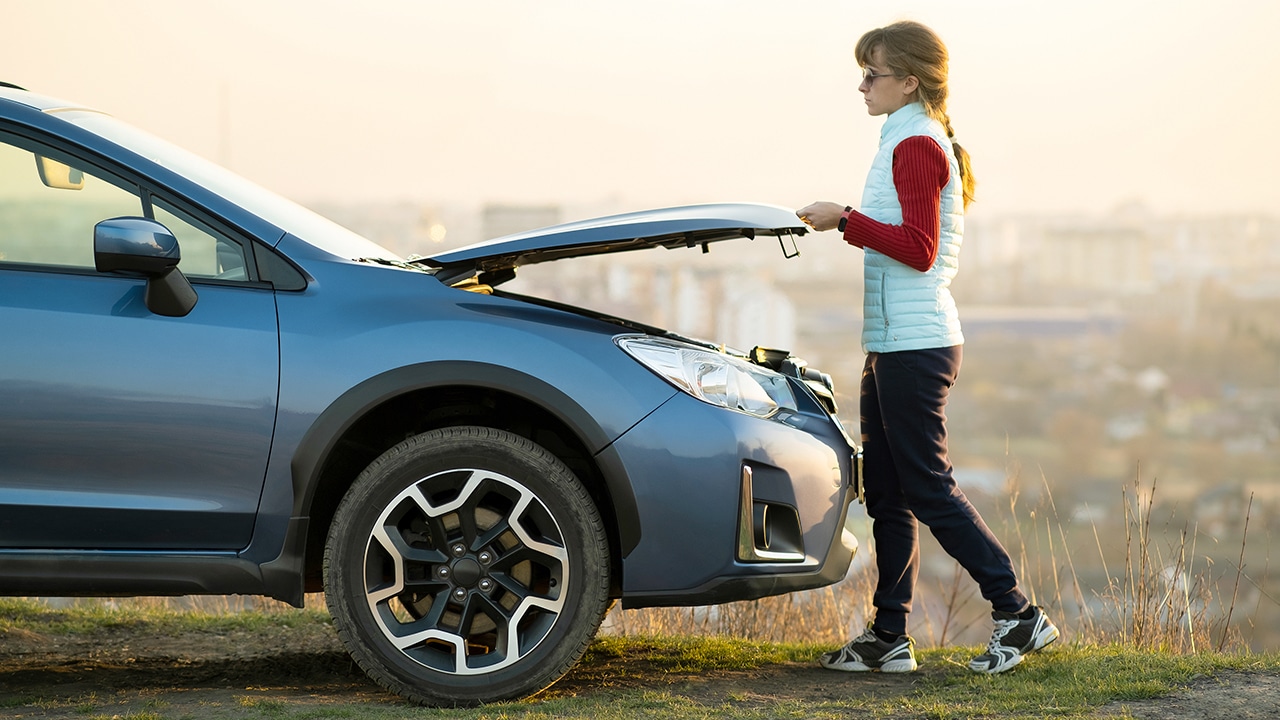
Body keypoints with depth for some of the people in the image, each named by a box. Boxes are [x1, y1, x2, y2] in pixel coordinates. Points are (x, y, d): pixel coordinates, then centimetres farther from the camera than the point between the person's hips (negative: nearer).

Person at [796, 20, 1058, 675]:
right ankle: (889, 639, 13)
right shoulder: (911, 142, 18)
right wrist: (846, 226, 17)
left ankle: (1018, 615, -1)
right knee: (887, 495, 10)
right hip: (894, 345, 10)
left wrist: (847, 220, -17)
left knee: (928, 490, -7)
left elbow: (918, 249, -20)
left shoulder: (917, 145, -12)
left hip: (915, 346, -10)